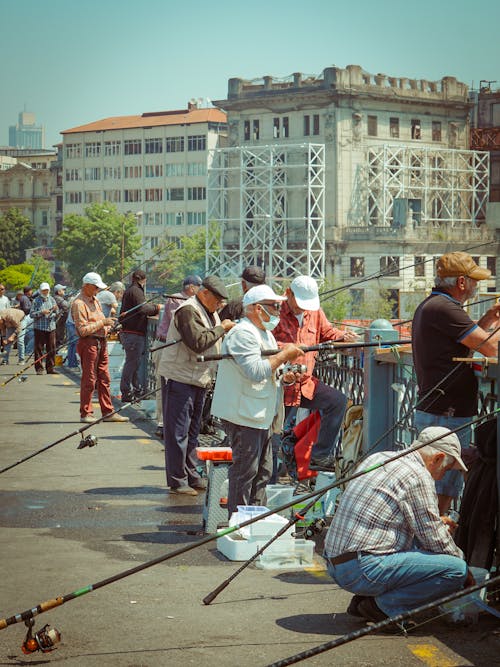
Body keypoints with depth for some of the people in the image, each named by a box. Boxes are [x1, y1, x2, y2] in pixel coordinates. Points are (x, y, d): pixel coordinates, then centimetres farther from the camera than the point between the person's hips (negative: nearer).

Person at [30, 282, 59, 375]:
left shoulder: (52, 299, 13)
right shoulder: (36, 301, 1)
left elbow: (57, 313, 16)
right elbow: (32, 314, -6)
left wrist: (56, 310, -6)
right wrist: (42, 312, -17)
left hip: (51, 327, 4)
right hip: (39, 328, -4)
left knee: (51, 349, 3)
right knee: (39, 348, -3)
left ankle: (50, 367, 10)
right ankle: (39, 368, 1)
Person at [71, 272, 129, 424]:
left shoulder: (95, 300, 18)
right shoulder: (79, 303, -12)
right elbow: (83, 330, -19)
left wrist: (108, 327, 9)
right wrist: (103, 322, -18)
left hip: (101, 342, 9)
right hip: (88, 343, -9)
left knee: (104, 379, 10)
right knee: (89, 380, -4)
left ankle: (108, 412, 14)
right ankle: (85, 414, 3)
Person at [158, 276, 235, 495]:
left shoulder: (210, 313, 16)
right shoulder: (187, 311, -16)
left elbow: (213, 343, 22)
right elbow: (198, 342, -27)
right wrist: (221, 328, -18)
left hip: (199, 380, 10)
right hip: (179, 379, -10)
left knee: (192, 431, 17)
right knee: (177, 432, -4)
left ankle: (191, 476, 25)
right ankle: (177, 481, 0)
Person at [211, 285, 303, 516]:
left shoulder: (265, 333, 17)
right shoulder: (243, 334, -16)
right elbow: (256, 371, -27)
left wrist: (285, 376, 4)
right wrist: (284, 354, -18)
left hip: (259, 416, 11)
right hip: (243, 416, -11)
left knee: (263, 471, 15)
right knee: (245, 471, -6)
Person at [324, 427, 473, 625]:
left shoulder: (378, 458, 15)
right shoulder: (418, 476, -11)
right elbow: (435, 541, -7)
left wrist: (434, 522, 33)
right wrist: (466, 572, 9)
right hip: (364, 570, -9)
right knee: (456, 570, -12)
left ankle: (362, 601, 15)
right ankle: (385, 605, -6)